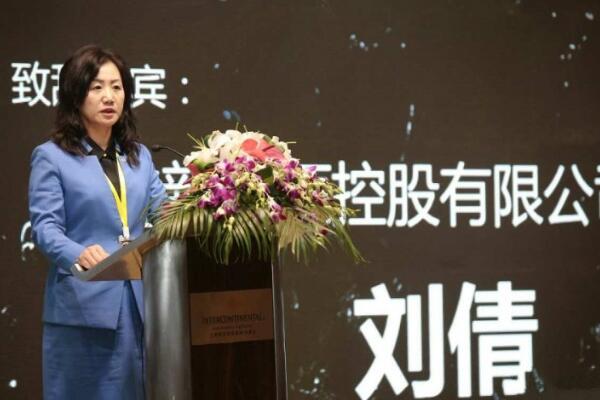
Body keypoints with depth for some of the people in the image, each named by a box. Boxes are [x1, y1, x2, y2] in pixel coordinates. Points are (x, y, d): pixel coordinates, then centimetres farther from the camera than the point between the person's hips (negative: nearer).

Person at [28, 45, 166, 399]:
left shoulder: (139, 155, 17)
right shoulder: (51, 156, 0)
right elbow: (45, 227, -9)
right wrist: (79, 254, -30)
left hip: (139, 300, 5)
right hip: (84, 305, -5)